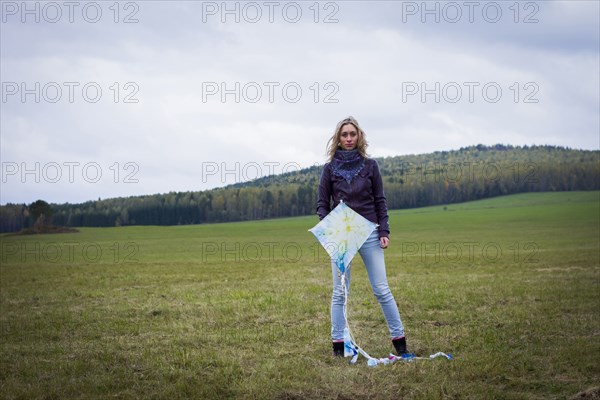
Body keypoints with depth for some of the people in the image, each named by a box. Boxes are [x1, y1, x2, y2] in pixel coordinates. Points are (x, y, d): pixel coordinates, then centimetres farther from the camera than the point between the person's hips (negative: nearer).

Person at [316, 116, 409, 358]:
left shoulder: (370, 165, 6)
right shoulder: (330, 168, 5)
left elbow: (380, 201, 7)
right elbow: (322, 204, 6)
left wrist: (384, 232, -2)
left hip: (369, 232, 0)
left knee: (381, 289, -1)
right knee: (340, 292, 1)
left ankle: (400, 342, 4)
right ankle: (338, 344, 7)